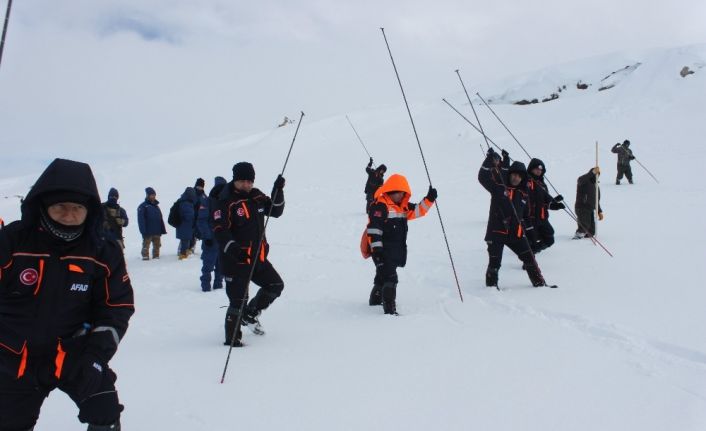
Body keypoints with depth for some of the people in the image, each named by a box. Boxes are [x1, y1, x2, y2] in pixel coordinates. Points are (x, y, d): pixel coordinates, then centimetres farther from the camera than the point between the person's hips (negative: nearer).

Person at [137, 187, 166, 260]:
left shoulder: (156, 206, 16)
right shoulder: (143, 206, -4)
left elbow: (161, 219, 19)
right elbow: (141, 220, -11)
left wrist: (163, 229, 14)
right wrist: (143, 231, -18)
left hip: (157, 231, 6)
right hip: (148, 232, -6)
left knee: (157, 245, 10)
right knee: (146, 245, -2)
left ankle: (156, 256, 19)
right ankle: (145, 256, 3)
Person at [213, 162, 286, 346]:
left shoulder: (257, 196, 8)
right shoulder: (226, 201, -13)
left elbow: (275, 211, 15)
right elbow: (219, 231, -20)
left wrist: (278, 191, -1)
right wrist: (233, 249, -34)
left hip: (258, 257, 8)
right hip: (235, 260, -7)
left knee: (276, 285, 16)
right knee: (238, 300, -5)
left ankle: (250, 314, 32)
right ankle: (232, 337, 11)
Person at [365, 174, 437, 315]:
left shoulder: (403, 207, 13)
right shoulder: (380, 206, -14)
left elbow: (418, 210, 15)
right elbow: (373, 229, -20)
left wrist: (429, 199, -2)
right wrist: (376, 249, -25)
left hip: (396, 252, 9)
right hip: (384, 252, -9)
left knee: (382, 277, 24)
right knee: (389, 278, -15)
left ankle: (376, 300, 42)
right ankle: (389, 308, -16)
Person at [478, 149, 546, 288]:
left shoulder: (523, 194, 13)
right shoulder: (498, 186, -1)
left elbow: (526, 215, 23)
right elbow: (483, 177, -15)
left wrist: (529, 230, 22)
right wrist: (490, 161, -23)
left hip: (516, 233, 4)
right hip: (497, 231, -4)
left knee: (529, 258, 6)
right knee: (495, 262, -2)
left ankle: (539, 282, 18)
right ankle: (491, 285, 14)